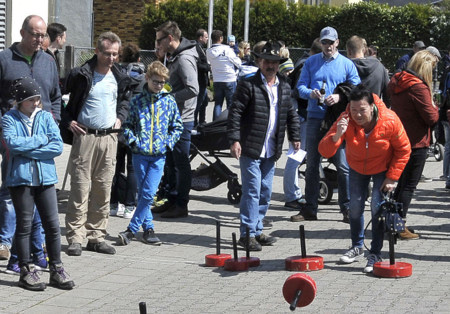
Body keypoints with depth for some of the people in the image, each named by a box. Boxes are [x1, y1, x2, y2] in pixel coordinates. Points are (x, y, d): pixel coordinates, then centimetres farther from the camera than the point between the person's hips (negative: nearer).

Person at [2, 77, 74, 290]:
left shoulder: (45, 117, 7)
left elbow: (58, 146, -5)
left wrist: (26, 150, -11)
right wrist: (41, 140, -9)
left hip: (46, 178, 3)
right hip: (20, 178, -3)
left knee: (53, 225, 3)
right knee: (24, 225, 4)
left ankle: (56, 270, 12)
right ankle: (26, 271, 13)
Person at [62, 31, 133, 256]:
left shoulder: (120, 78, 9)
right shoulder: (81, 75, -6)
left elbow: (126, 98, 28)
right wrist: (68, 123, -6)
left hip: (109, 138, 5)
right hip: (85, 136, -5)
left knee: (103, 189, 7)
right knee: (80, 188, -5)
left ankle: (96, 236, 14)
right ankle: (75, 238, -1)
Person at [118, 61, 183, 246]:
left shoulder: (169, 101, 5)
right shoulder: (137, 101, 3)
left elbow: (177, 127, 12)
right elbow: (127, 125, 8)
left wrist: (168, 143, 1)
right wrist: (132, 140, -7)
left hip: (159, 155, 0)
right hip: (140, 154, 0)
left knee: (148, 193, -8)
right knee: (142, 193, 4)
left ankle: (132, 230, -3)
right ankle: (148, 229, 14)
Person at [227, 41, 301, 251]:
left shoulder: (284, 87, 12)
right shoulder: (248, 85, -7)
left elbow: (290, 113, 23)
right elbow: (235, 113, -10)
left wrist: (294, 136, 16)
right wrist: (234, 140, -16)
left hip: (271, 150, 6)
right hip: (250, 148, -6)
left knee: (265, 192, 11)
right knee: (252, 191, -7)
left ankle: (257, 230, 21)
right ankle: (247, 234, -2)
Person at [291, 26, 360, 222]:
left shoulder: (347, 64, 4)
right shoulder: (311, 62, 10)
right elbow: (300, 86, 7)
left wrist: (340, 97, -16)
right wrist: (310, 93, -15)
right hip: (315, 118, 3)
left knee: (343, 165, -5)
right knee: (312, 164, 7)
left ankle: (347, 208, 3)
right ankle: (310, 209, 14)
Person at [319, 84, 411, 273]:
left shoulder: (390, 121, -30)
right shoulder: (345, 121, -28)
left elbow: (403, 150, -14)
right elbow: (325, 151, -32)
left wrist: (392, 177, -16)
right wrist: (337, 135, -51)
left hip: (383, 169, -2)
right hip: (357, 168, 2)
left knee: (378, 207, -14)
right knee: (355, 207, 5)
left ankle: (375, 254, -3)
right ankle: (357, 247, 29)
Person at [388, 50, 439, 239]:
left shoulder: (396, 83, 7)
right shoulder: (418, 87, -19)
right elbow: (431, 118, -17)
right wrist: (435, 108, 5)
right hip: (416, 143, -8)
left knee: (403, 183, 19)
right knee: (409, 186, -1)